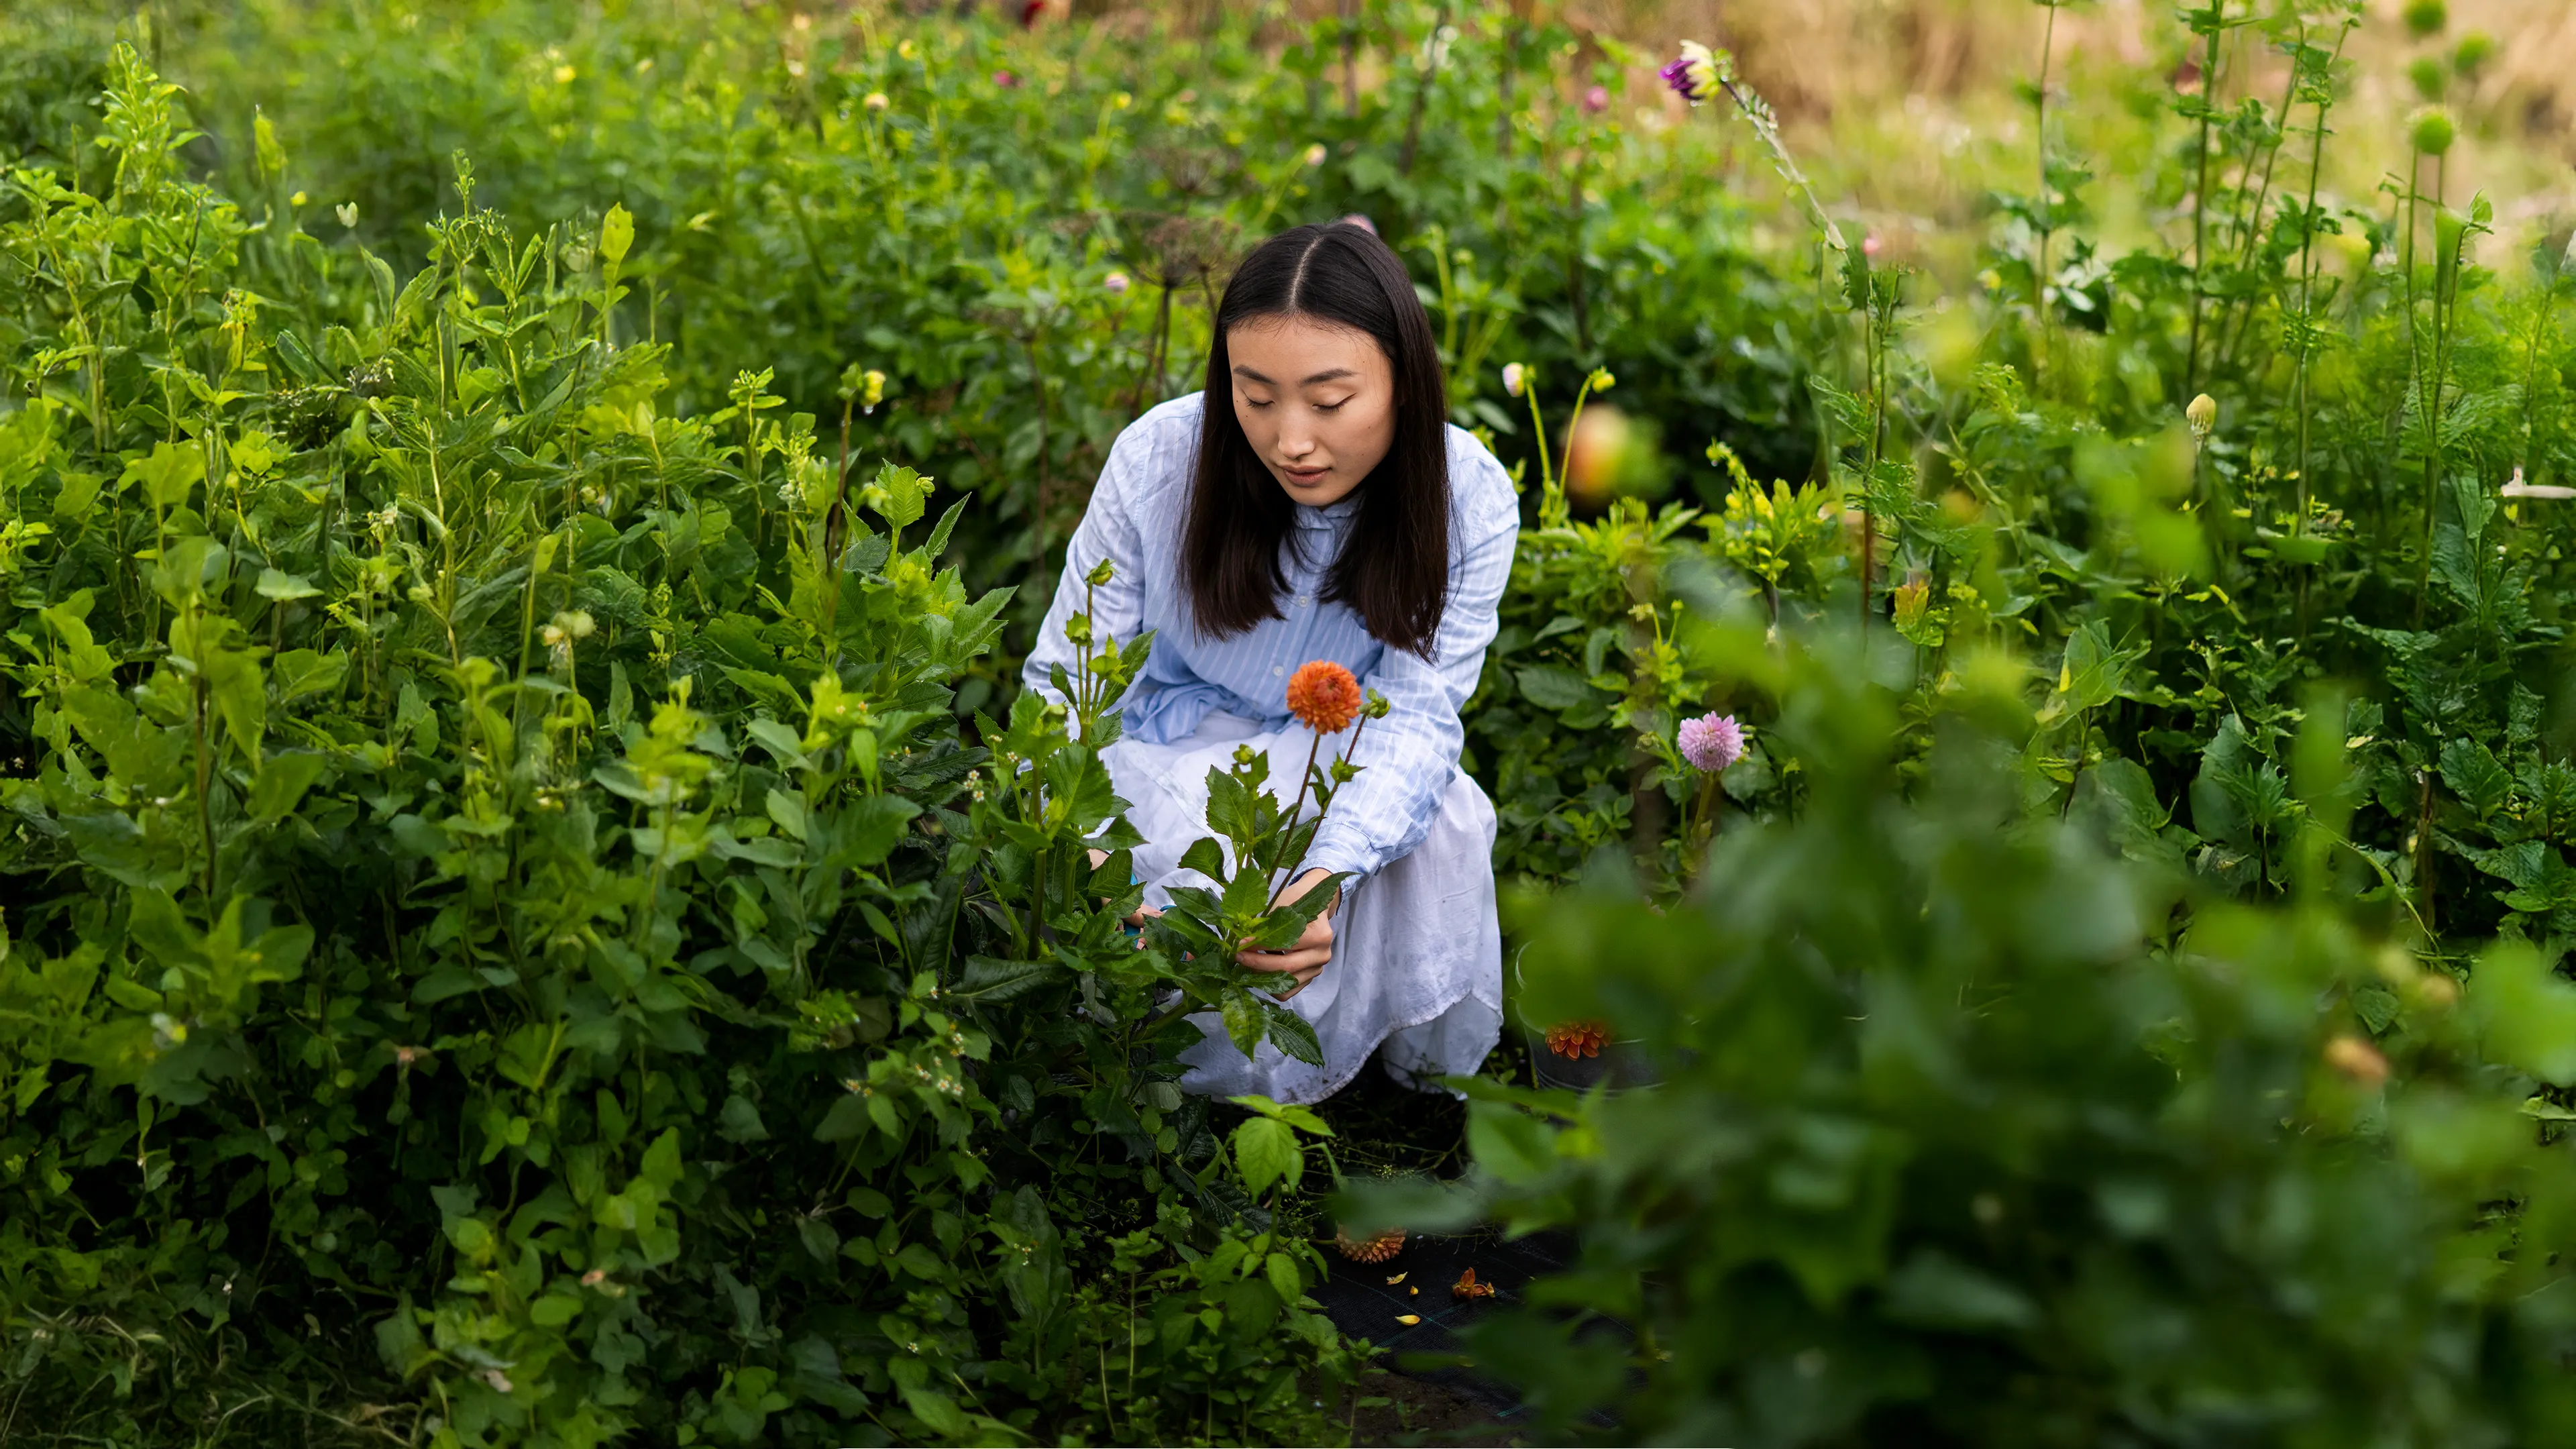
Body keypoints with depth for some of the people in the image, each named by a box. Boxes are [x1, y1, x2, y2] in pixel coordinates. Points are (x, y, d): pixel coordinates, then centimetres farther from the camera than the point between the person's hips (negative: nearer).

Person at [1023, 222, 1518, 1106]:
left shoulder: (1469, 502, -20)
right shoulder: (1159, 459, -22)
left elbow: (1416, 712, -24)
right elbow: (1065, 677, -16)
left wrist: (1328, 877, -45)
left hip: (1353, 752, 1)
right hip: (1186, 749, -1)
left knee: (1442, 816, -32)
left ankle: (1433, 1072, -2)